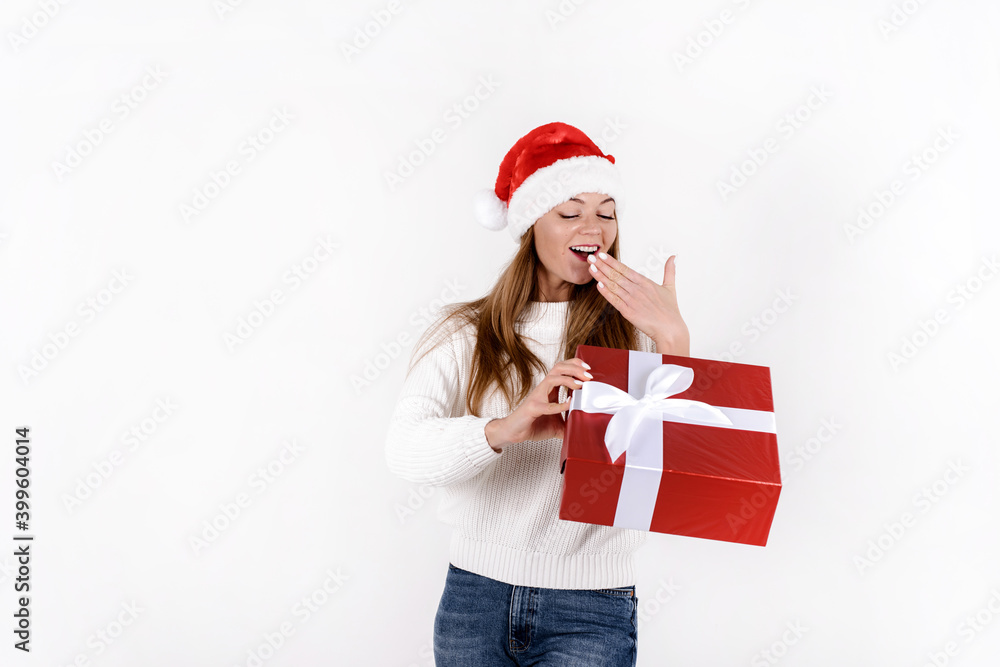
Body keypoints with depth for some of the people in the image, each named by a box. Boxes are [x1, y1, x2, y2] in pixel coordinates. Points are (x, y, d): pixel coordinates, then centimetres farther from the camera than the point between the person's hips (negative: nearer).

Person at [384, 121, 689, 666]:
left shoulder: (634, 332, 1)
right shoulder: (465, 335, 1)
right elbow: (403, 448, -14)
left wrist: (673, 338, -18)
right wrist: (505, 428, -31)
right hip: (476, 591, 1)